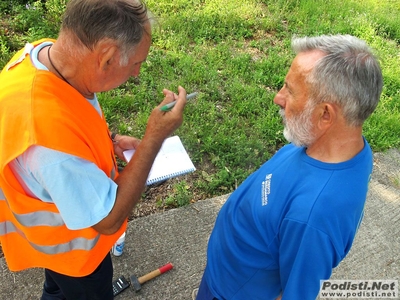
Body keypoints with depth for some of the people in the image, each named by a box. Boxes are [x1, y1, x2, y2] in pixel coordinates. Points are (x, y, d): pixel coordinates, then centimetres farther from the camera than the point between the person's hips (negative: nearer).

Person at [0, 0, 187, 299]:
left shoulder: (44, 51, -20)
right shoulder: (51, 138, -47)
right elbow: (109, 219, -31)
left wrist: (106, 140, -7)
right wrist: (154, 138, -33)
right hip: (69, 244, -6)